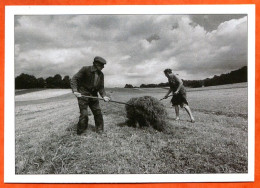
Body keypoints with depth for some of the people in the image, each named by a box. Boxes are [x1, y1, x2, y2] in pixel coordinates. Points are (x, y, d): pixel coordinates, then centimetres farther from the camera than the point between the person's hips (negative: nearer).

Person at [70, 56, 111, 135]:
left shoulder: (101, 74, 3)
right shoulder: (85, 69, -12)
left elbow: (101, 87, 4)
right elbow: (74, 79, -13)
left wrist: (104, 96, -15)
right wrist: (75, 91, -26)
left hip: (93, 96, 6)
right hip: (83, 95, -5)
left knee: (98, 113, 7)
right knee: (84, 115, -7)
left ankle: (100, 130, 24)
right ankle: (80, 133, 11)